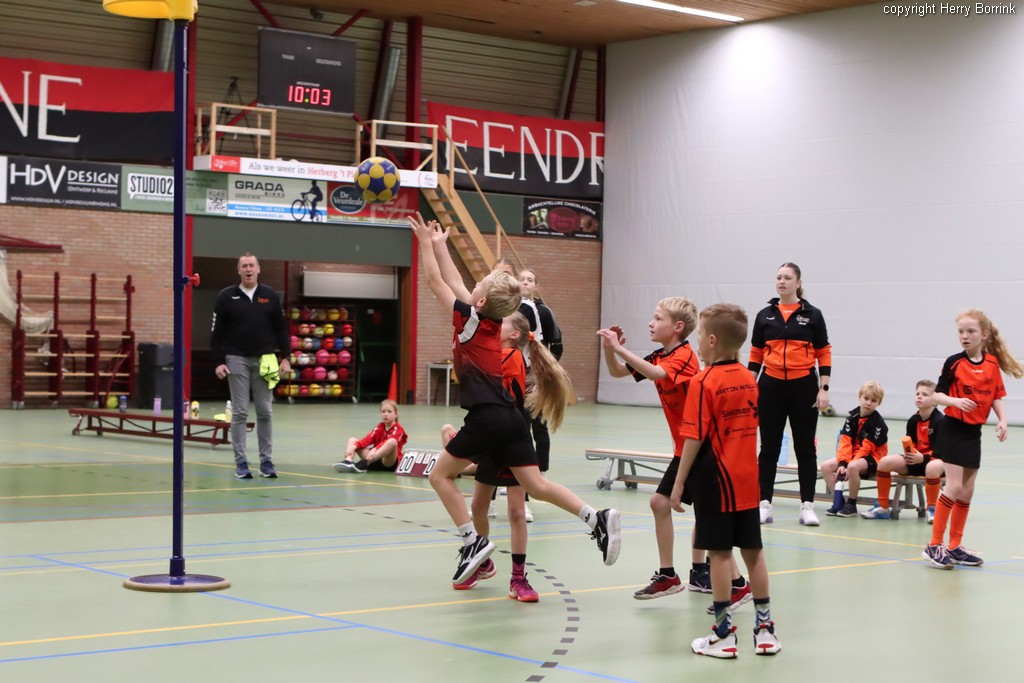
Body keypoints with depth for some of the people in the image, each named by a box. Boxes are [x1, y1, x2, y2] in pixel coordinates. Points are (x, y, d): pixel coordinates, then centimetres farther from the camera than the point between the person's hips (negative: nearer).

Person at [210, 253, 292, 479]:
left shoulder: (270, 296, 6)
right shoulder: (226, 297, 0)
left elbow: (281, 329, 8)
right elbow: (217, 333, 0)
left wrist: (285, 357, 1)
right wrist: (218, 362, -6)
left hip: (264, 361, 2)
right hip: (237, 360, -2)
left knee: (265, 412, 4)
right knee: (239, 413, 0)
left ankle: (266, 461, 10)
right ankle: (241, 462, 4)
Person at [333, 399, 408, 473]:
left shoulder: (398, 429, -1)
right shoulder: (379, 428, 15)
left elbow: (388, 442, -22)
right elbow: (367, 439, -3)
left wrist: (375, 449, -40)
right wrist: (353, 446, -21)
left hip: (389, 463, -6)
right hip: (375, 460, 6)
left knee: (392, 442, -35)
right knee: (352, 439, 1)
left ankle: (363, 464, -40)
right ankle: (348, 462, -31)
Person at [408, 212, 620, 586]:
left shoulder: (470, 321, -6)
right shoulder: (491, 323, 13)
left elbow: (435, 282, 1)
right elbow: (455, 283, 26)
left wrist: (425, 242, 11)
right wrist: (439, 245, 32)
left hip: (486, 418, -8)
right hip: (510, 417, 8)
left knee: (441, 475, 6)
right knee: (536, 484, 6)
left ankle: (474, 541, -4)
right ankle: (597, 518, -9)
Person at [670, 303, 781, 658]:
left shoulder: (703, 382, -13)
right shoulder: (749, 379, 6)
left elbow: (695, 438, -15)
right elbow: (751, 427, 13)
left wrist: (679, 482, -9)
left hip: (716, 479, -6)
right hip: (747, 479, 6)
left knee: (720, 553, 0)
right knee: (753, 551, 11)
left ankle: (724, 633, 5)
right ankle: (765, 628, 17)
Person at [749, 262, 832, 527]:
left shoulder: (812, 315, 1)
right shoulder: (765, 315, 6)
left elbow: (824, 354, 1)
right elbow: (756, 355, 9)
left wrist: (823, 389, -6)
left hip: (803, 386, -1)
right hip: (771, 386, 2)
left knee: (805, 447, 4)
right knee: (769, 447, 4)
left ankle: (807, 505, 10)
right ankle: (765, 504, 9)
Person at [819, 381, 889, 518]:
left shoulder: (878, 423, -14)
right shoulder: (852, 417, 2)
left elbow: (867, 448, -17)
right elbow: (845, 442, -4)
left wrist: (848, 465, -23)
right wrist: (842, 463, -19)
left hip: (872, 457, -6)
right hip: (853, 454, 6)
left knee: (853, 467, -36)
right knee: (826, 466, -12)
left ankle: (851, 504, -20)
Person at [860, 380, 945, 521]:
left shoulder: (939, 420, -12)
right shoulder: (913, 421, 6)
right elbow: (910, 447, 9)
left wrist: (923, 458, -28)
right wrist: (909, 455, -15)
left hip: (935, 460, -6)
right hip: (914, 459, 6)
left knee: (932, 467, -42)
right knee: (884, 462, -13)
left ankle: (932, 509, -19)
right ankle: (882, 508, -2)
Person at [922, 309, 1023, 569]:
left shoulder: (992, 364, 4)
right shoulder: (954, 363, -7)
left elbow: (997, 396, 8)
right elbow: (937, 395, -7)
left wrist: (1002, 421, -8)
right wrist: (955, 401, -25)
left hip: (974, 433, 5)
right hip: (953, 430, -5)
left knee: (967, 491, 9)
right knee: (954, 486, -12)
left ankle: (954, 547, 19)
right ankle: (935, 545, -7)